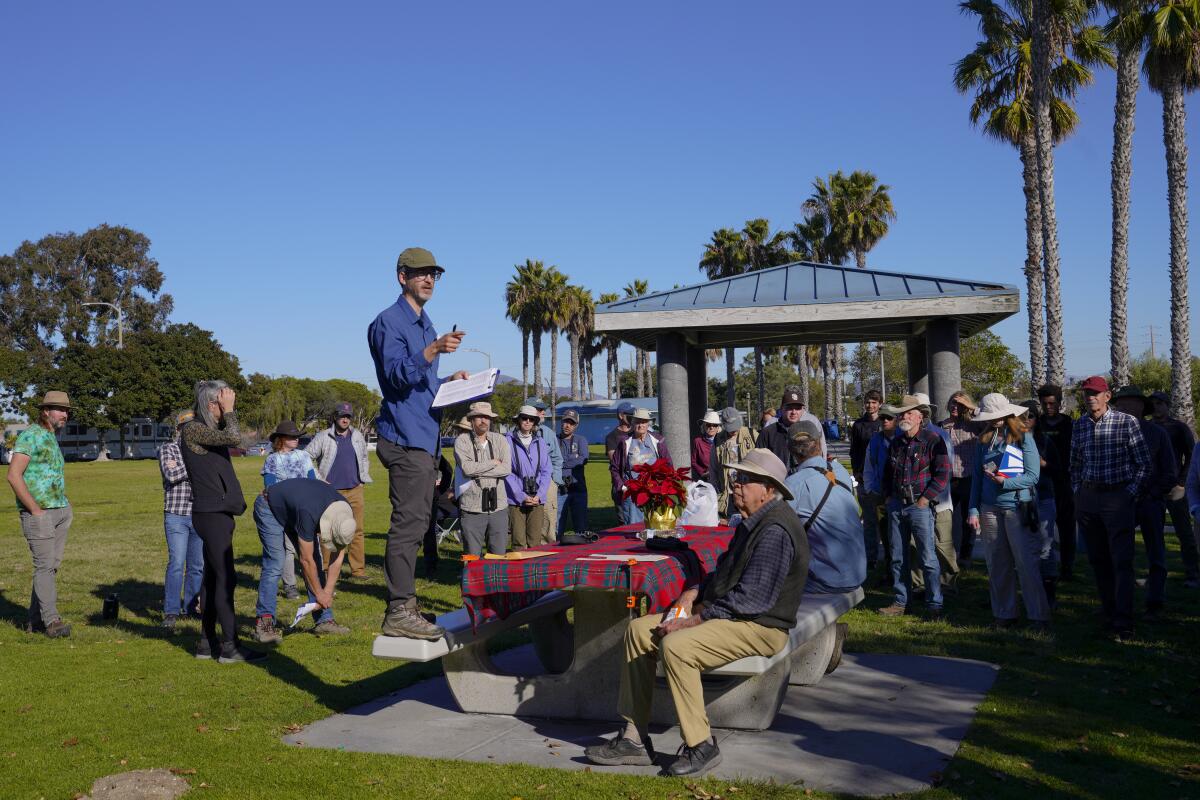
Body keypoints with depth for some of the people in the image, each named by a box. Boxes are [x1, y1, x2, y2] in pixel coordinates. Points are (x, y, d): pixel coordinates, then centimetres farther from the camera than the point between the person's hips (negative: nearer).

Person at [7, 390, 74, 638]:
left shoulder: (52, 439, 18)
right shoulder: (30, 436, -9)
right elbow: (14, 475, -16)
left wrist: (64, 507, 12)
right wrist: (36, 510, -15)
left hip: (61, 511, 8)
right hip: (38, 513, -8)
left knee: (52, 565, 8)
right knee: (44, 565, -9)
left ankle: (35, 620, 15)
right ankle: (52, 621, -7)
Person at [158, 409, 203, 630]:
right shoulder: (168, 449, 0)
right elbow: (171, 474, -16)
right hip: (176, 515, -4)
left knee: (197, 565, 9)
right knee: (176, 564, -10)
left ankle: (190, 606, 21)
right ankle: (171, 612, -6)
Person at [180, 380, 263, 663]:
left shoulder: (209, 430, 15)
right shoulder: (193, 430, -12)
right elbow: (234, 438, -22)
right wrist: (229, 411, -11)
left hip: (218, 513, 10)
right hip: (211, 514, -10)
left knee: (214, 578, 12)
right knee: (225, 578, -9)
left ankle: (207, 643, 18)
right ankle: (229, 647, -6)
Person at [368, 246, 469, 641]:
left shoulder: (426, 326, 22)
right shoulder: (389, 321, -7)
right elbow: (398, 375, -20)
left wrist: (450, 380, 14)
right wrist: (434, 349, -32)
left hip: (425, 438, 10)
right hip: (405, 437, -10)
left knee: (413, 525, 12)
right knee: (408, 523, -12)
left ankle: (403, 606, 18)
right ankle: (399, 611, -9)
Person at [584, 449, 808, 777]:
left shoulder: (775, 530, -20)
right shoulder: (752, 522, 14)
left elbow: (751, 598, -25)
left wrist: (694, 620, -21)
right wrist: (694, 592, 7)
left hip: (759, 627, -11)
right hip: (729, 614, 11)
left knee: (676, 646, -31)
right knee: (639, 630, 1)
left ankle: (701, 746, -16)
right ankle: (634, 738, 1)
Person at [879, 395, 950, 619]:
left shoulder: (933, 440, -6)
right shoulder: (896, 443, 12)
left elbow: (942, 474, -11)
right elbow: (887, 471, 24)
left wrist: (924, 500, -13)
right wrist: (888, 496, 12)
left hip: (920, 506, -6)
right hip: (896, 506, 6)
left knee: (928, 558, -4)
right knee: (897, 557, 10)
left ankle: (934, 604, 5)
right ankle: (900, 602, 19)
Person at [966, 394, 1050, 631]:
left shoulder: (1024, 438, -4)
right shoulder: (984, 440, 9)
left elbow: (1033, 476, -7)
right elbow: (977, 477, 11)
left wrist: (1005, 482, -20)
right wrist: (973, 509, 4)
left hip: (1017, 507, -5)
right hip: (990, 509, 5)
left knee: (1027, 564, -5)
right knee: (997, 566, 9)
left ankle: (1038, 616, 1)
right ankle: (1004, 614, 19)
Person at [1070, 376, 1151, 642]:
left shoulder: (1126, 422, -6)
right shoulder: (1079, 425, 9)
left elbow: (1144, 463, -3)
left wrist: (1131, 494, -8)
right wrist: (1077, 493, 11)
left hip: (1118, 495, -5)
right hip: (1087, 497, 5)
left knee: (1122, 562, -7)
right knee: (1098, 560, 9)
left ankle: (1123, 625, -5)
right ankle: (1109, 617, 20)